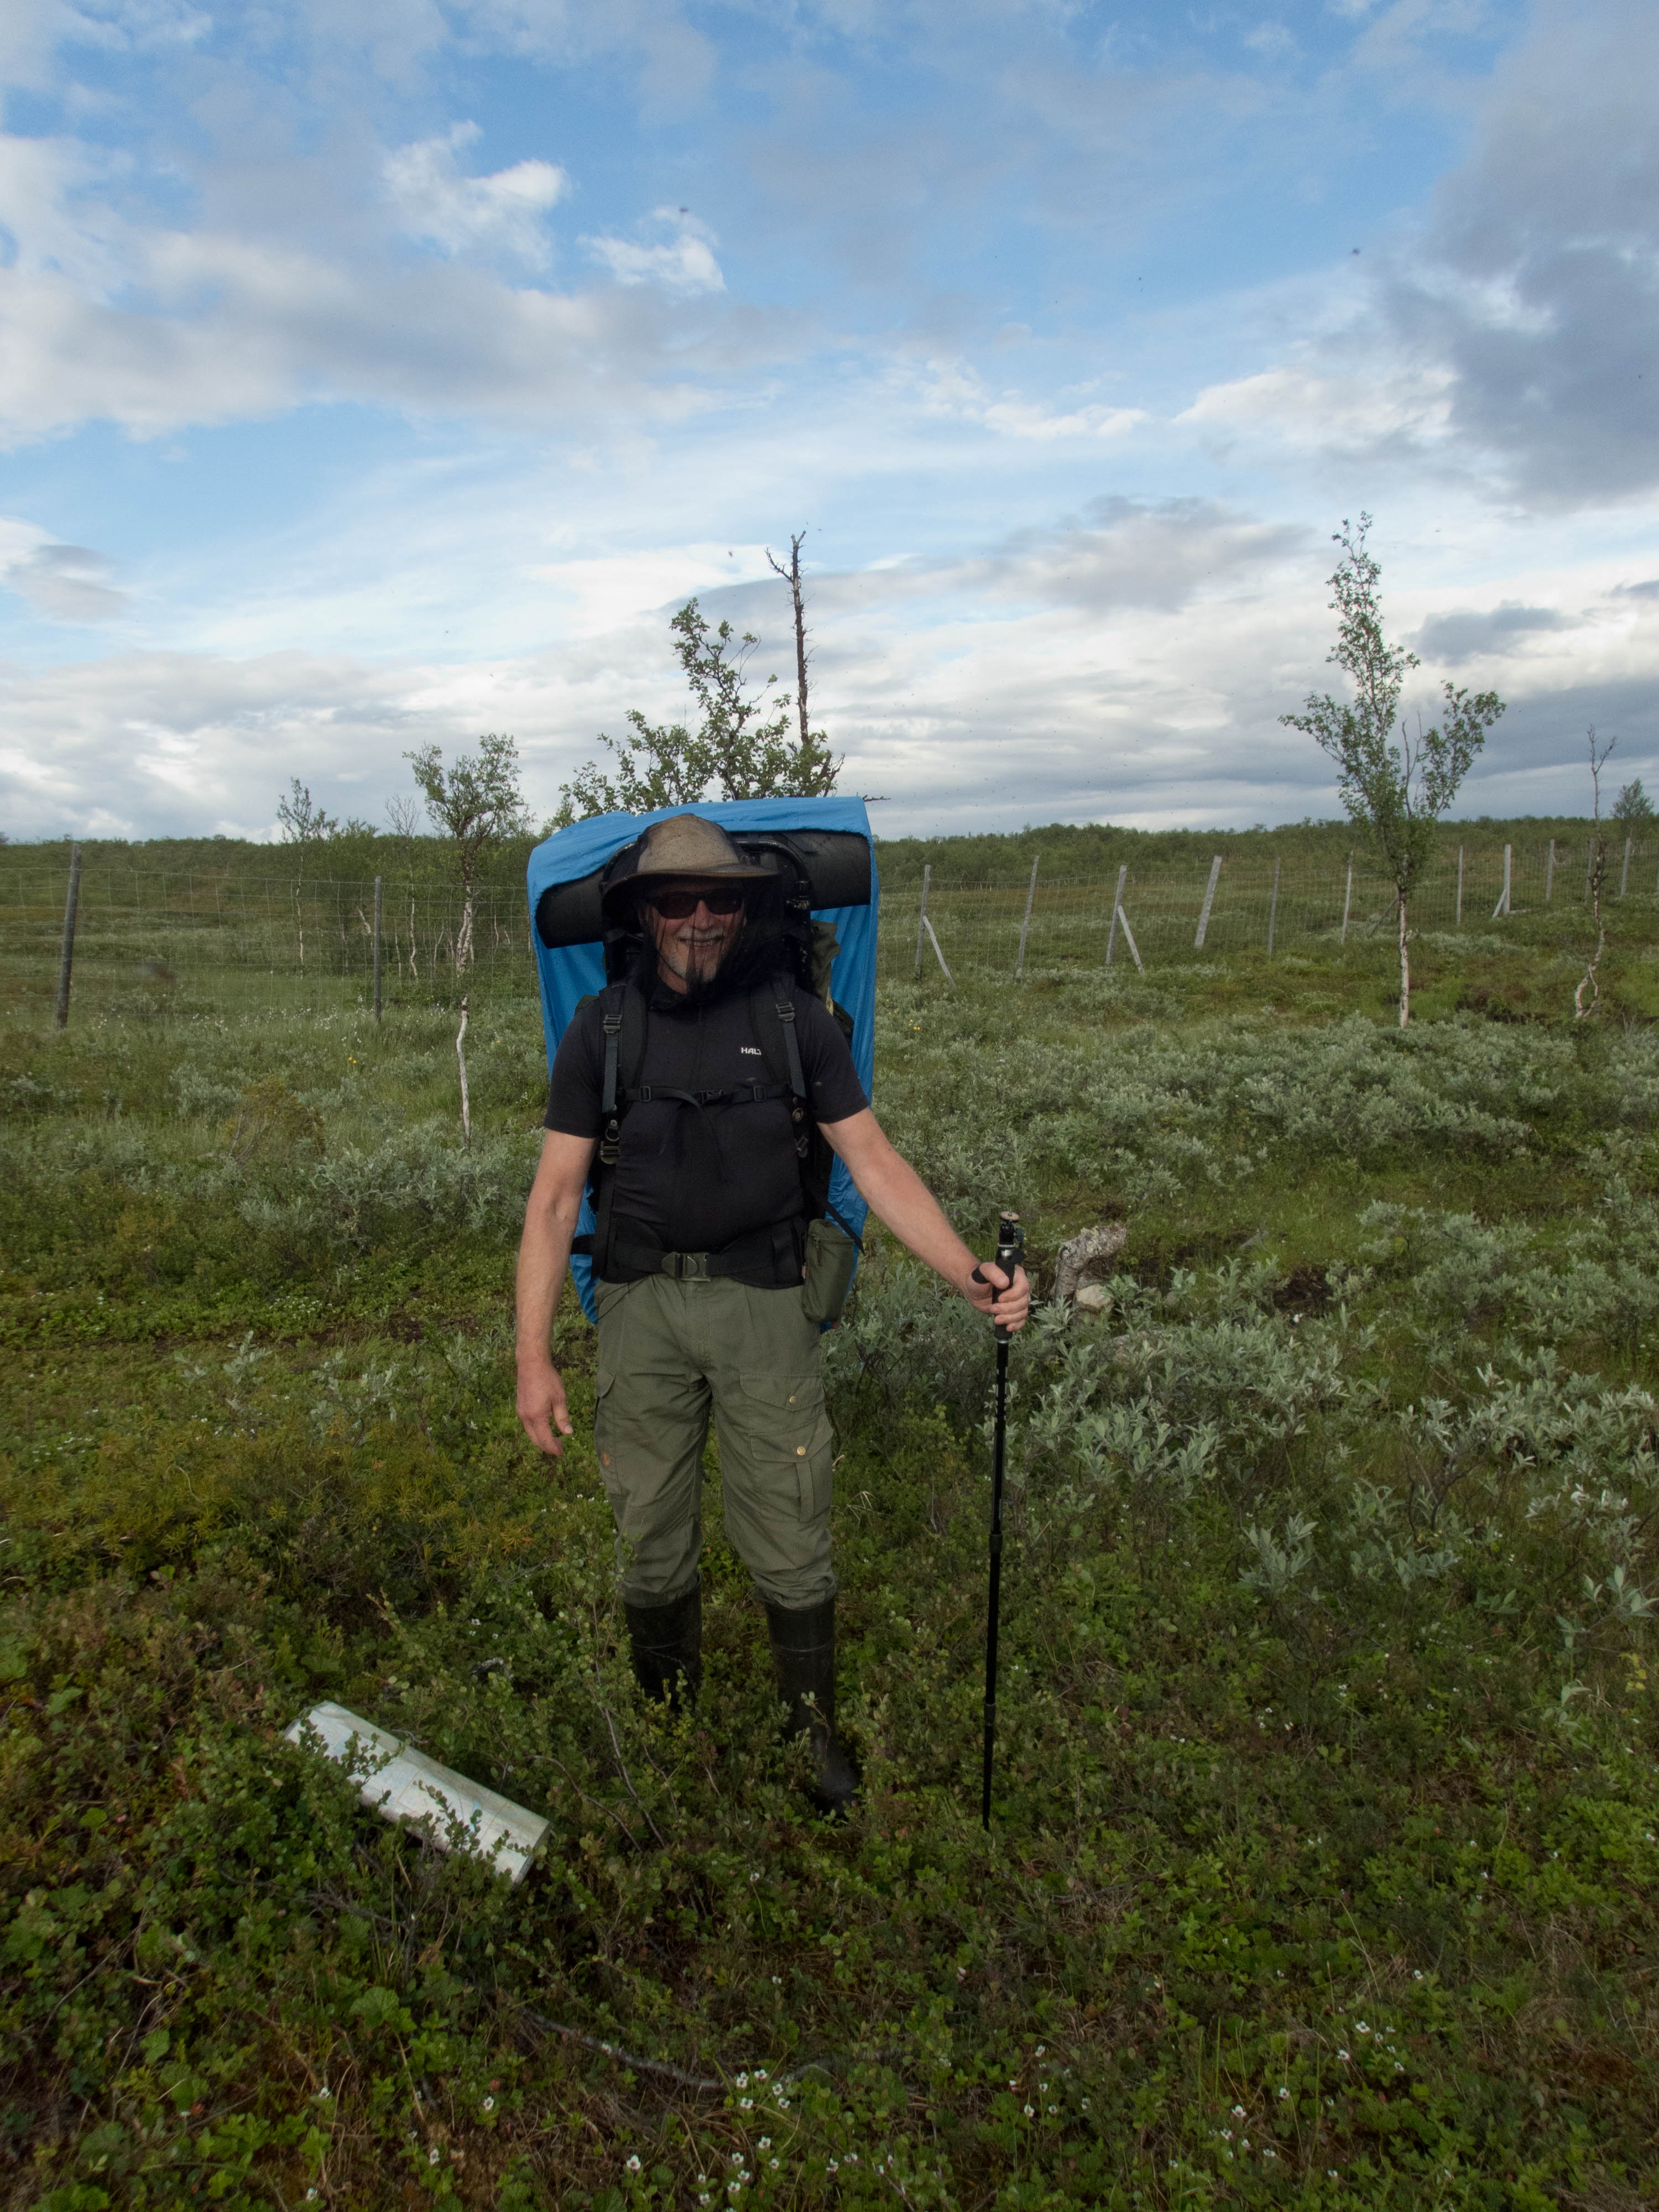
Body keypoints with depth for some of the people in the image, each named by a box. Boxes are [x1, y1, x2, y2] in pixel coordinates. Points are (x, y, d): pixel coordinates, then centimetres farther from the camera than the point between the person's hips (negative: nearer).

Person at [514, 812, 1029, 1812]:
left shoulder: (795, 1018, -1)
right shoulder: (601, 1031, -1)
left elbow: (874, 1160, 0)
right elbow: (555, 1196, 0)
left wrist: (970, 1274, -10)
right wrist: (534, 1356, -5)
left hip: (762, 1300, 0)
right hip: (642, 1307, 1)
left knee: (791, 1542, 6)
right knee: (652, 1543, 11)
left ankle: (817, 1735, 30)